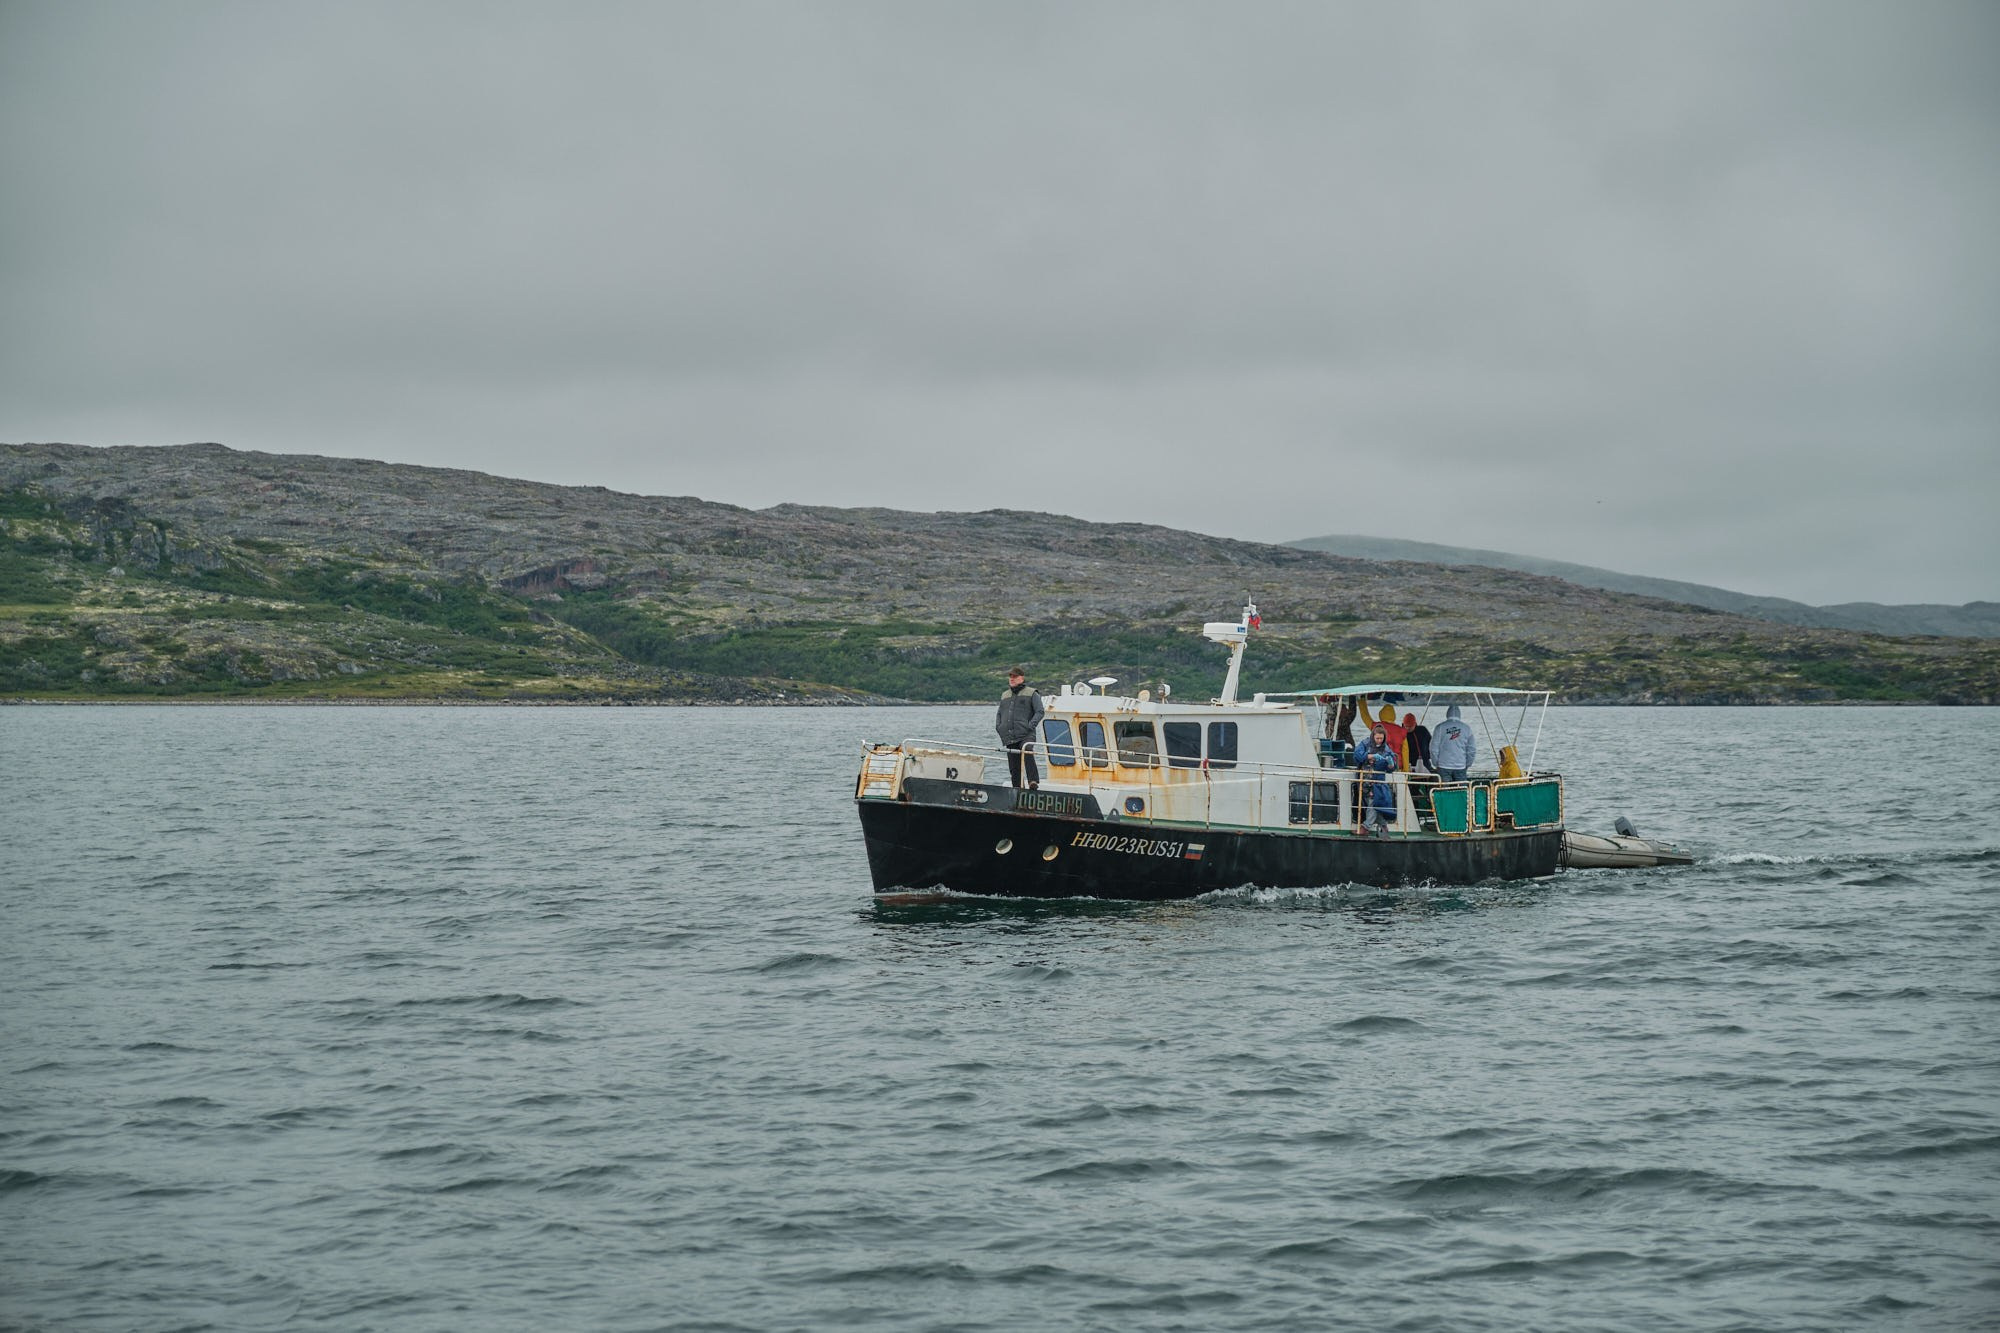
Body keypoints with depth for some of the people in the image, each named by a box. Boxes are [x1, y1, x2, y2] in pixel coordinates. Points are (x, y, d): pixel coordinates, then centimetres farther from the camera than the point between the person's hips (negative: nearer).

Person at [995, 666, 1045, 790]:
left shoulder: (1031, 694, 7)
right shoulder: (1005, 696, 23)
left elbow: (1040, 711, -1)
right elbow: (999, 714, 30)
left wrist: (1031, 725, -13)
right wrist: (998, 727, 12)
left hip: (1025, 735, -6)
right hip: (1009, 737, 6)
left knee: (1027, 754, -32)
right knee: (1013, 767, 3)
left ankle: (1033, 782, -37)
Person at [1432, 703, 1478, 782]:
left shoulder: (1440, 727, -3)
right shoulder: (1466, 728, 2)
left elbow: (1434, 748, -2)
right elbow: (1472, 749, 5)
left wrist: (1436, 763, 9)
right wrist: (1467, 764, 15)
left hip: (1443, 767, -1)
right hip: (1461, 766, 1)